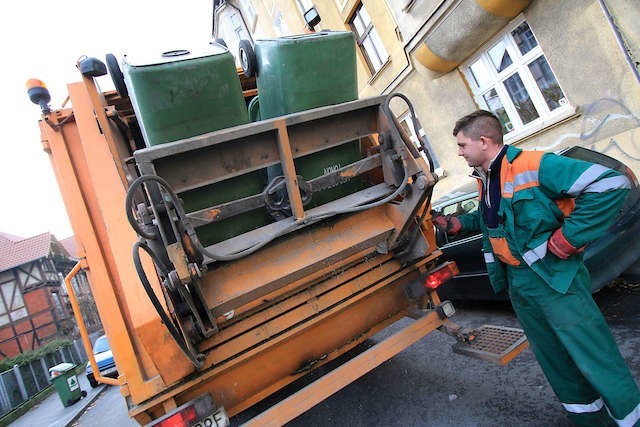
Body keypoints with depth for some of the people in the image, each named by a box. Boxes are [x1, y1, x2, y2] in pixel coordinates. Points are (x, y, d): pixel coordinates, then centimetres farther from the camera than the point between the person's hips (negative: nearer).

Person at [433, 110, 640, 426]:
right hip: (518, 282, 9)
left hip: (555, 278, -8)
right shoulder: (485, 180, 8)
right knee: (554, 359, 19)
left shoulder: (534, 166, -19)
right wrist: (456, 224, 10)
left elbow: (610, 185, -24)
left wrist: (569, 237, -22)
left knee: (596, 358, 0)